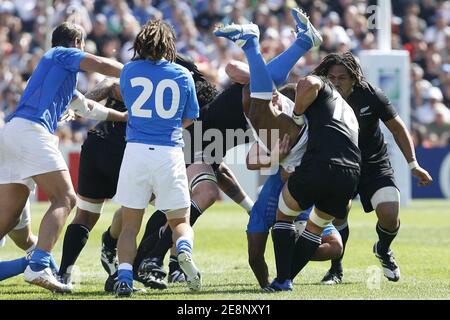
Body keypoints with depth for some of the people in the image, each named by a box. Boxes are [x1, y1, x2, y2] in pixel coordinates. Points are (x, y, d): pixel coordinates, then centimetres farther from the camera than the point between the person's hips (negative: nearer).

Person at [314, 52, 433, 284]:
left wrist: (413, 164, -4)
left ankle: (383, 250, 20)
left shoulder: (370, 95, -15)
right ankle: (336, 269, -3)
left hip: (375, 165, 0)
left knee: (389, 215, -15)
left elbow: (397, 127, -3)